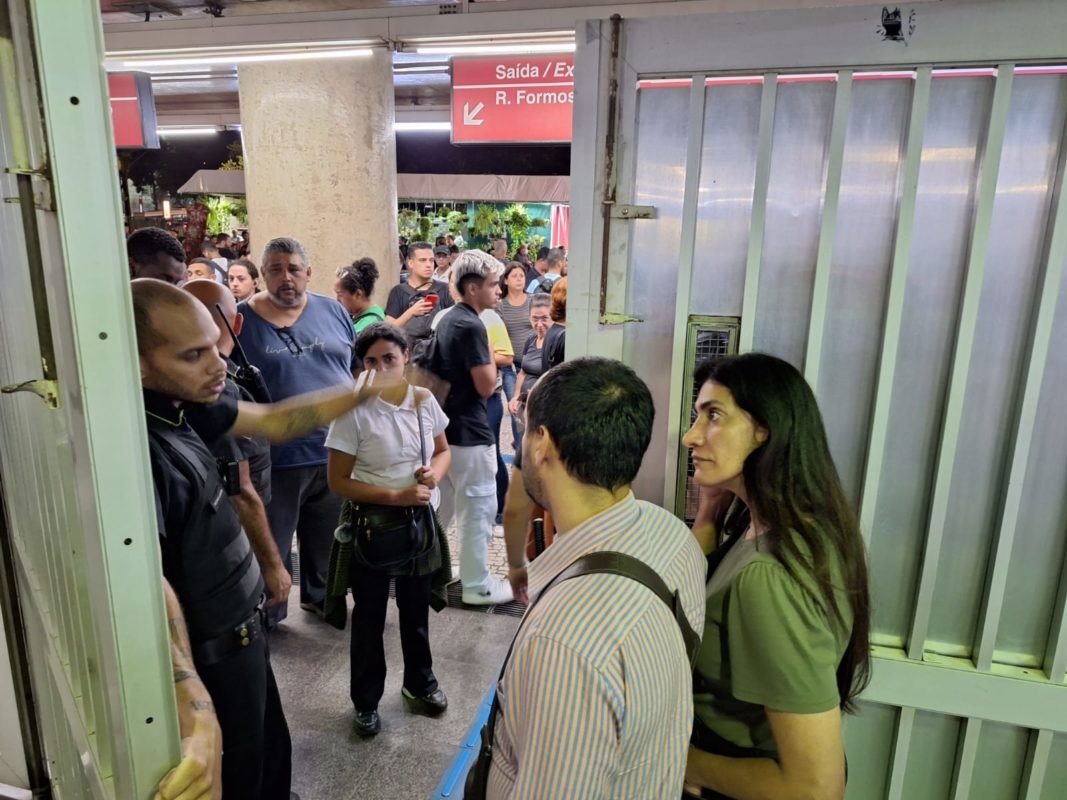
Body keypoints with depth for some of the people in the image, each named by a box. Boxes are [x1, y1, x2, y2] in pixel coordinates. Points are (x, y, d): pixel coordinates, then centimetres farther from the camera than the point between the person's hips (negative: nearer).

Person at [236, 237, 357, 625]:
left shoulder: (332, 311, 4)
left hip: (336, 450, 4)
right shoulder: (241, 319, -6)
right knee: (270, 544, 12)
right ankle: (267, 613, 32)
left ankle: (321, 597, 41)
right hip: (274, 456, -3)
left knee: (328, 539, 20)